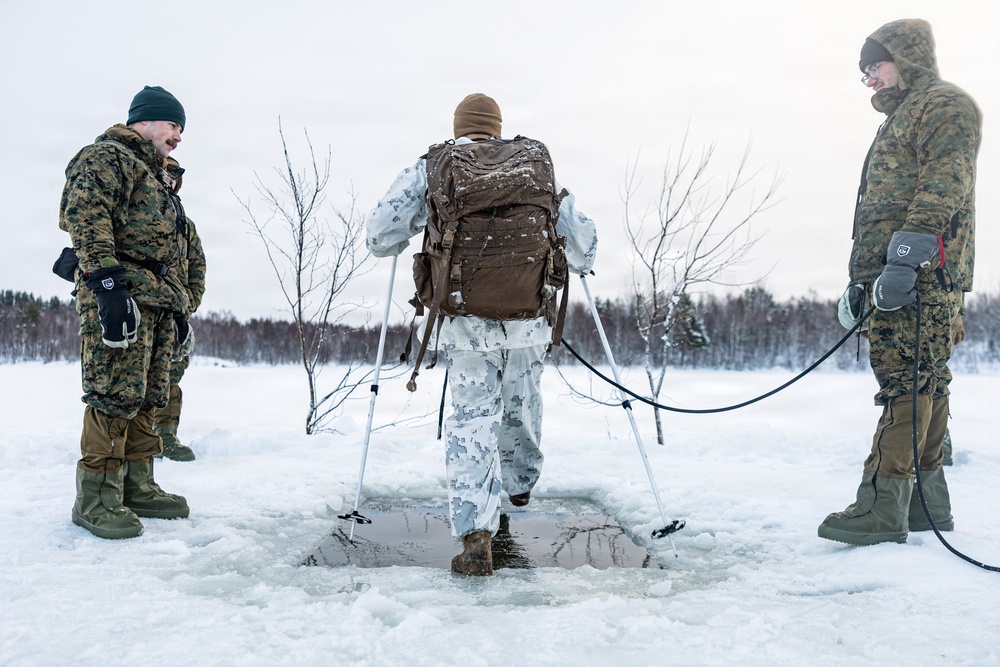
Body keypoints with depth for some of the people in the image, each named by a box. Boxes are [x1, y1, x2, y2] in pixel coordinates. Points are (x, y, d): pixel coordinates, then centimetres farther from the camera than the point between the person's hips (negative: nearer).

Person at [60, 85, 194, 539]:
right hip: (120, 295, -10)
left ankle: (136, 486, 14)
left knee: (145, 397, 8)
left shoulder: (154, 178, 29)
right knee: (115, 395, -12)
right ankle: (96, 498, -7)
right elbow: (86, 217, -16)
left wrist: (177, 306, 25)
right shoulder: (105, 157, -1)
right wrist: (108, 283, -25)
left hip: (157, 299, 10)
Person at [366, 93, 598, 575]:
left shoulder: (428, 168, 5)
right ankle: (521, 483, 48)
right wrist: (576, 265, 34)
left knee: (471, 419, 2)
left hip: (464, 323, -2)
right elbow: (582, 238, 12)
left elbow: (380, 237, 3)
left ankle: (475, 536, -10)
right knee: (522, 408, 22)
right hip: (529, 321, 2)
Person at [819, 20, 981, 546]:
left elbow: (941, 185, -15)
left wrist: (906, 257, -24)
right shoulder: (899, 120, 29)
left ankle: (883, 504, -18)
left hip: (922, 272, -10)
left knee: (907, 378, -14)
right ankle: (928, 502, 13)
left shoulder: (947, 105, 0)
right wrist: (861, 279, 23)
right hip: (892, 272, 10)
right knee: (924, 383, 9)